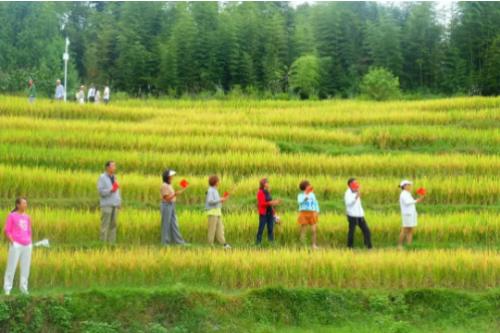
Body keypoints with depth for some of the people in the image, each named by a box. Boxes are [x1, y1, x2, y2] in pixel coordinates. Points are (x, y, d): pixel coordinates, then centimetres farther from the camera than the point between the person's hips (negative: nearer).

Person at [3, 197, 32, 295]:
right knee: (11, 266, -4)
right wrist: (13, 243, -12)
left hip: (27, 245, 5)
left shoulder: (27, 217, 14)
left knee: (26, 267, 5)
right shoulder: (11, 216, -1)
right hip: (16, 244, -5)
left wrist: (30, 243, 10)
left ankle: (23, 288, 14)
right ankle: (7, 289, 2)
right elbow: (7, 231, -3)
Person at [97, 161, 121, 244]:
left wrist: (119, 202, 10)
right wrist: (111, 190, -21)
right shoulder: (102, 177, -4)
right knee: (105, 225, -7)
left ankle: (112, 242, 5)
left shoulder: (114, 177, 15)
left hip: (115, 205, 6)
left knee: (113, 224, 3)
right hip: (106, 205, -6)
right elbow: (100, 191, -10)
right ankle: (103, 242, -5)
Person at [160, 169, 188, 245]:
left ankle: (178, 241, 12)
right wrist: (175, 194, -29)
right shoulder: (164, 186, -15)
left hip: (171, 206, 9)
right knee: (166, 224, -1)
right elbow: (167, 198, -19)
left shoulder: (169, 185, 13)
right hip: (166, 206, -9)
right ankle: (165, 241, 7)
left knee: (174, 224, 10)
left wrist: (182, 190, 11)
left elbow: (172, 196, 14)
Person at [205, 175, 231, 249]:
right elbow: (210, 201, -21)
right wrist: (220, 200, -15)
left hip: (218, 211, 9)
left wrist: (222, 200, 8)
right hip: (212, 212, -9)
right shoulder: (210, 190, -11)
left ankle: (223, 243, 6)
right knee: (212, 229, -5)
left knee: (220, 228, 6)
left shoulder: (215, 190, 17)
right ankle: (210, 244, 1)